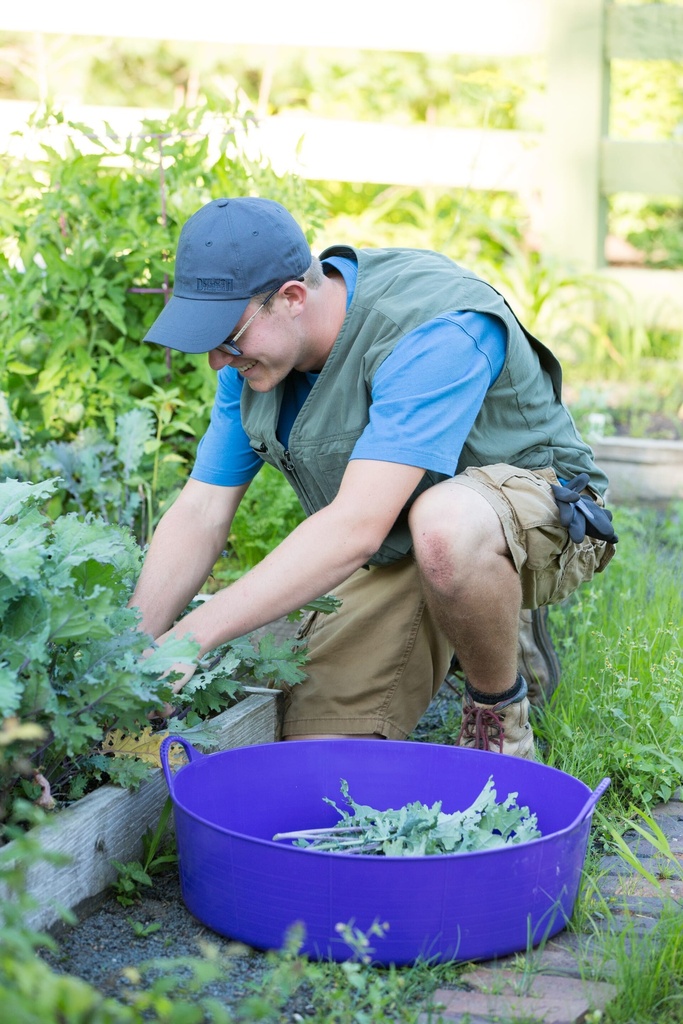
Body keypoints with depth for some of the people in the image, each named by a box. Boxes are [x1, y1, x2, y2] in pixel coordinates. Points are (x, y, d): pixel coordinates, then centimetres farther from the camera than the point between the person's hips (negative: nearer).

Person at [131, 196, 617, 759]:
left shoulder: (434, 332, -32)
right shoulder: (254, 354, -7)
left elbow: (357, 527, -40)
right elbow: (199, 514, -6)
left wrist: (193, 636, -42)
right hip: (388, 558, 6)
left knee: (443, 526, -42)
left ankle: (502, 714, -13)